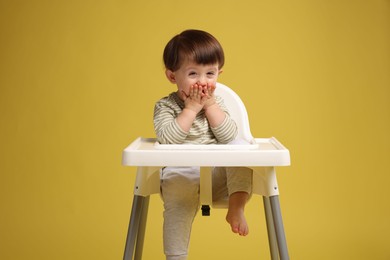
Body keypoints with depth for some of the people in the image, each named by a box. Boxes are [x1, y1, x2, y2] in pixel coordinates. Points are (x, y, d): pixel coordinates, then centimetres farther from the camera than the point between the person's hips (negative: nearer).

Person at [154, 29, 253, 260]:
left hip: (217, 175, 3)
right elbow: (167, 138, -19)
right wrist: (191, 108, -17)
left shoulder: (217, 103, 8)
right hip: (180, 176, -3)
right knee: (179, 206, -29)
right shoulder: (165, 106, -2)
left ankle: (236, 207, -16)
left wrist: (210, 105, -11)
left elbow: (230, 137, -6)